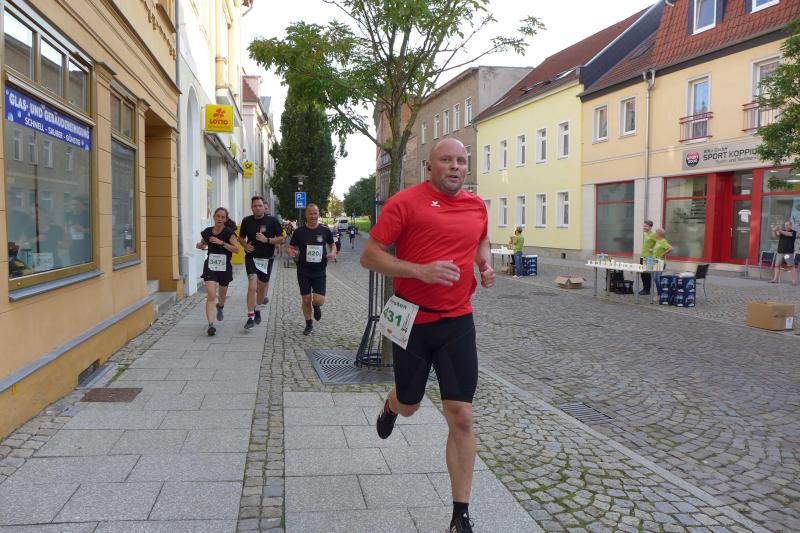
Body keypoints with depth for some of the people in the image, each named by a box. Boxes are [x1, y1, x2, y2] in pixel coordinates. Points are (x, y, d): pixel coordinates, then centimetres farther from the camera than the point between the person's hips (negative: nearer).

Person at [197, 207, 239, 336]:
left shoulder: (228, 232, -10)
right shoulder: (207, 232, 0)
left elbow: (236, 249, -18)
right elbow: (203, 244, 18)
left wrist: (221, 242, -25)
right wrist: (200, 246, -5)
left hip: (224, 267, 0)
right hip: (210, 267, 1)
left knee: (222, 295, 20)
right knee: (211, 296, -13)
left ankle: (220, 307, 55)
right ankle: (211, 325, -16)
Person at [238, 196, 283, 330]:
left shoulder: (272, 220, -5)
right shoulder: (246, 221, 2)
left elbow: (280, 239, -4)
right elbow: (241, 237, 15)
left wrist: (267, 240, -19)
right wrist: (245, 245, -6)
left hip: (266, 258, 0)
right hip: (251, 257, 0)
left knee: (262, 286, 13)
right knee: (252, 286, -14)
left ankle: (257, 310, 38)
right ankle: (251, 317, -12)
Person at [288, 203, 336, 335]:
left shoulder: (325, 230, -1)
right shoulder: (299, 232, -2)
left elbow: (332, 244, 14)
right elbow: (291, 248, 5)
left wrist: (333, 253, -8)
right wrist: (292, 252, -19)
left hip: (319, 271, 0)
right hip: (303, 271, 0)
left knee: (319, 300, -9)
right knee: (306, 299, 5)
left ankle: (316, 307, 29)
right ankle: (309, 325, 27)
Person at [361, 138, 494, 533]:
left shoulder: (477, 206, 6)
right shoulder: (406, 202, -10)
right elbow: (369, 256, -11)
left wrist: (485, 264, 5)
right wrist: (421, 271, -23)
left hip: (458, 323, 3)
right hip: (412, 320, -2)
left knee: (461, 418, -1)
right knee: (409, 406, 16)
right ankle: (391, 406, 56)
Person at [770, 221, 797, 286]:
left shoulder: (793, 232, 2)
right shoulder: (782, 231, 12)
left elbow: (787, 234, -18)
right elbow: (776, 235, -6)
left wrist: (780, 230, -31)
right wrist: (774, 231, -27)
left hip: (789, 253, -4)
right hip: (780, 252, 4)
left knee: (792, 266, -6)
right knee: (777, 265, 2)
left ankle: (794, 281, -7)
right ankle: (775, 279, 4)